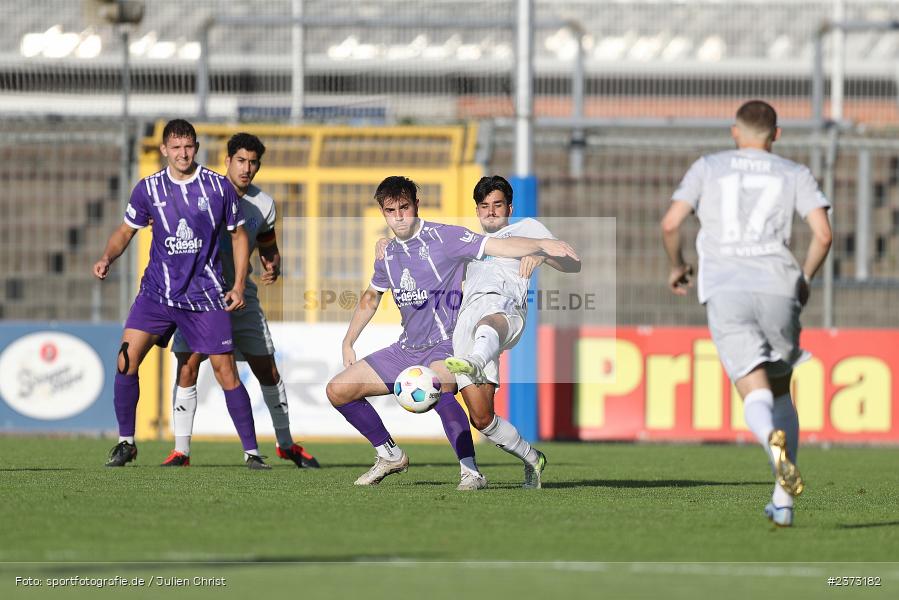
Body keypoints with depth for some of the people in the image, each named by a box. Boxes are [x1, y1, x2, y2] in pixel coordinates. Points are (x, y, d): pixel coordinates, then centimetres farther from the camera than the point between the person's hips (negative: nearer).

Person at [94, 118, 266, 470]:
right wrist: (107, 258, -8)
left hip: (205, 295, -2)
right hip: (157, 292, 2)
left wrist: (239, 285, -1)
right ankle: (126, 443, 3)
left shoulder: (219, 187, -3)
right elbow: (126, 231, 12)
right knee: (126, 358, -11)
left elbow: (238, 235, 7)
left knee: (226, 372, -6)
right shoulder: (148, 189, 0)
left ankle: (251, 451, 3)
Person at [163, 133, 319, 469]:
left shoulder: (263, 205, 3)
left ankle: (287, 445, 18)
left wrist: (273, 268, -6)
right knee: (188, 367, -13)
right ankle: (181, 451, -7)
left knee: (268, 371, 3)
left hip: (241, 295, 3)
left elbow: (269, 249, 15)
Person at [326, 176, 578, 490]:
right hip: (407, 348, 8)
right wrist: (348, 343, 27)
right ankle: (390, 456, 19)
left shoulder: (442, 237, -10)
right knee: (337, 390, 5)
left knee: (436, 385, -41)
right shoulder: (388, 255, 11)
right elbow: (371, 297, 29)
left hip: (446, 346, -8)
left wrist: (541, 244, -35)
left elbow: (498, 246, -19)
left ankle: (471, 472, -38)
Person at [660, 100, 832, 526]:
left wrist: (676, 266, 24)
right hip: (777, 286, 1)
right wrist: (805, 279, 19)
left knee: (755, 394, -10)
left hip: (724, 288, -1)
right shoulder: (795, 175, 15)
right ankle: (782, 500, 11)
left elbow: (670, 223, 6)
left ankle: (773, 440, -46)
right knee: (780, 391, 17)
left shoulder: (709, 167, 15)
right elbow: (823, 234, 2)